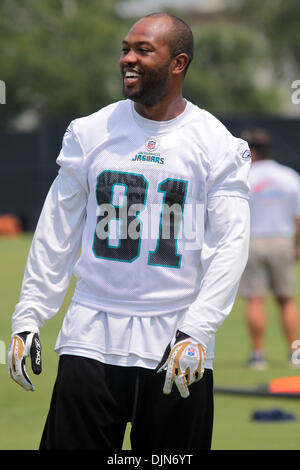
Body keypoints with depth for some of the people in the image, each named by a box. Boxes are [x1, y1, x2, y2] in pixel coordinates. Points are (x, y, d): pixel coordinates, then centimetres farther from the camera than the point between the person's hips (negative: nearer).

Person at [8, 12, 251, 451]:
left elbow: (230, 245, -6)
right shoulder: (90, 132, 7)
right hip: (91, 339, 2)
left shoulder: (216, 144, 0)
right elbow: (55, 234, 11)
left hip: (176, 345, -2)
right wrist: (28, 317, 5)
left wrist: (196, 331, -16)